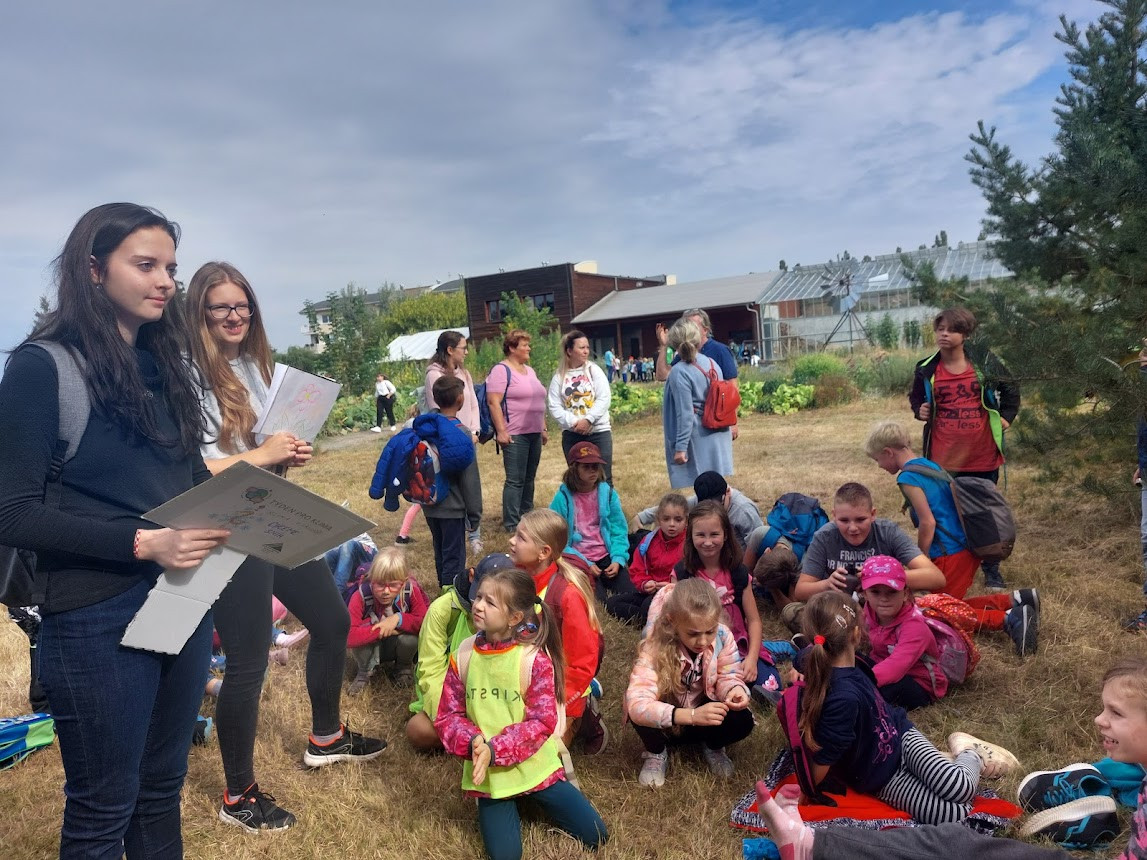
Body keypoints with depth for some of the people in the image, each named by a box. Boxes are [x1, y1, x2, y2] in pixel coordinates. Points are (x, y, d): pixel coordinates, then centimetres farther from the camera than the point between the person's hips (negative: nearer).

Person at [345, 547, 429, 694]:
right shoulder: (361, 596, -28)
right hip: (371, 647, -1)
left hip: (398, 646, 1)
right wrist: (381, 629, -37)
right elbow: (348, 636, -36)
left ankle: (404, 666, 5)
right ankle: (365, 672, 0)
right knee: (360, 638, -33)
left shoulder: (411, 590, -24)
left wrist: (398, 618, -36)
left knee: (410, 637, -32)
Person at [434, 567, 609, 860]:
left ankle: (535, 798, 26)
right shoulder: (464, 655, -8)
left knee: (595, 836, 2)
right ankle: (510, 806, 26)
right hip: (487, 771, 2)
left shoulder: (534, 658, -18)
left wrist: (495, 751, -27)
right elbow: (448, 715, -4)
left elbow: (542, 721, -18)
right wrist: (473, 743, -23)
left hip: (533, 765, -1)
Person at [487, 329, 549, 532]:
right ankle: (511, 524, 1)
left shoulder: (529, 370, 18)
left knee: (529, 479, 12)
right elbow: (493, 402, -15)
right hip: (514, 435, -8)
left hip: (534, 433, 8)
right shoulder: (501, 370, -8)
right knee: (515, 480, -5)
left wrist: (543, 428, 21)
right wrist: (501, 431, -20)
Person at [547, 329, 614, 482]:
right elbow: (554, 406, -4)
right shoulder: (559, 376, 1)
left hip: (598, 432, -1)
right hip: (571, 434, 1)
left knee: (604, 477, 1)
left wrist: (588, 420, -16)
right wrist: (573, 422, -16)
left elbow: (604, 399, -7)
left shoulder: (594, 370, 1)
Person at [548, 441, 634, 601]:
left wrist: (618, 559, -14)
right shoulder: (563, 498, -8)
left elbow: (619, 531, 2)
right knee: (598, 600, -22)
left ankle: (604, 581, 11)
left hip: (606, 557, 3)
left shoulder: (607, 493, 2)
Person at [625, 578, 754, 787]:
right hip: (665, 722, -2)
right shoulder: (655, 648, -33)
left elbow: (727, 677, -11)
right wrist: (691, 715, -53)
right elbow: (636, 705, -43)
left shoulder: (723, 637, -21)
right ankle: (656, 753, 3)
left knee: (742, 721, -26)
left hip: (704, 714, 3)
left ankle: (713, 747, 11)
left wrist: (735, 690, -37)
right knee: (640, 715, -35)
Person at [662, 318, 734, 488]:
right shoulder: (712, 363, 3)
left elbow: (685, 413, -19)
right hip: (718, 439, 7)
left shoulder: (679, 371, -17)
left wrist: (680, 447, -16)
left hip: (696, 440, -7)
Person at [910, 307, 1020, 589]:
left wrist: (1006, 417, 4)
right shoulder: (926, 370, -2)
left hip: (983, 454, 0)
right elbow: (916, 399, 15)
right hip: (944, 458, 0)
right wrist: (920, 411, -6)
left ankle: (991, 570, 27)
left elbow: (1010, 388, 13)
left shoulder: (984, 360, -2)